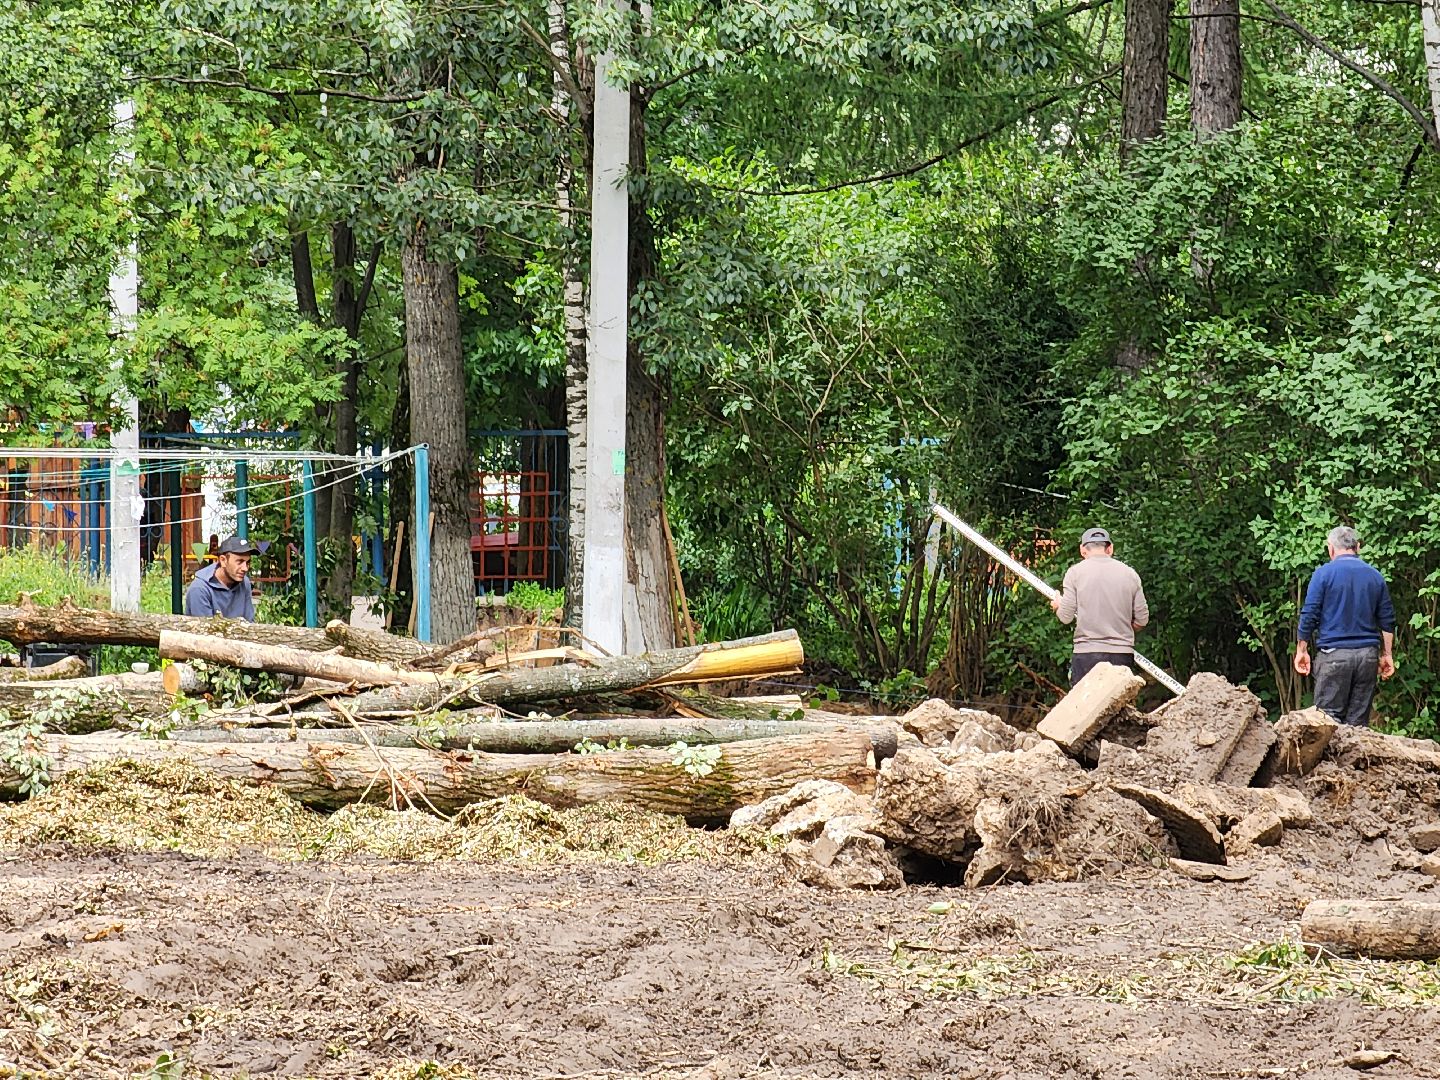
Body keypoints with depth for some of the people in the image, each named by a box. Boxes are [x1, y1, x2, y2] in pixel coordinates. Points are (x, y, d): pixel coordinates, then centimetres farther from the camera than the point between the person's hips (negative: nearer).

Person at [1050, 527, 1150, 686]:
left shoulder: (1075, 572, -2)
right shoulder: (1130, 574, 6)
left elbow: (1066, 617, -3)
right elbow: (1141, 620, 7)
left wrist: (1058, 604, 19)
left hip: (1087, 653, -2)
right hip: (1123, 654, 2)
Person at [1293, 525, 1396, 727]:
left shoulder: (1324, 574, -3)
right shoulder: (1375, 576, 10)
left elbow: (1309, 616, -5)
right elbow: (1387, 621, 12)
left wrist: (1301, 651, 2)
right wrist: (1387, 655, 18)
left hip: (1334, 654, -4)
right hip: (1368, 655, 4)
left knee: (1329, 716, -3)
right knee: (1359, 721, 5)